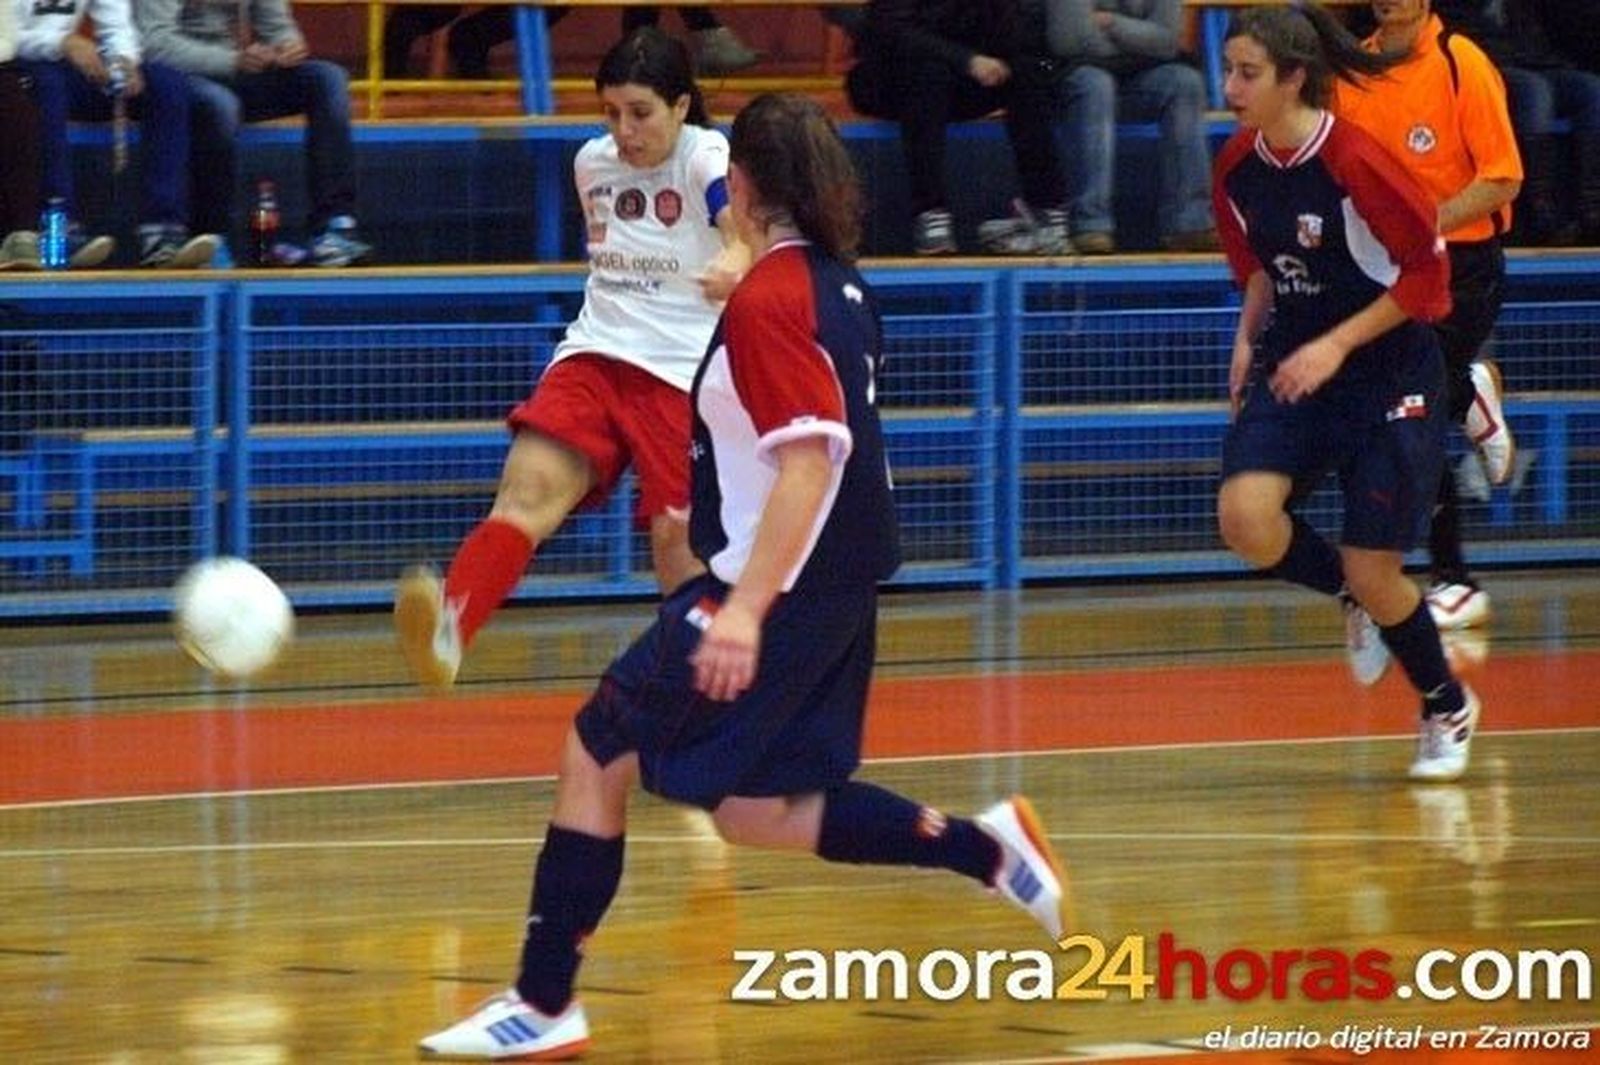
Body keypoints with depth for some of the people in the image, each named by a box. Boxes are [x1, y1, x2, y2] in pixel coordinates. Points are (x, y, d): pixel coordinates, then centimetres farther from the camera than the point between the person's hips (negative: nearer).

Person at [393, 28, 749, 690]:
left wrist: (734, 263, -54)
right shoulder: (593, 163, 10)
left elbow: (742, 228, -33)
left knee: (678, 543, -5)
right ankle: (449, 630, -48)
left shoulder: (705, 159, -9)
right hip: (593, 356, 4)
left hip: (682, 374, -4)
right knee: (530, 484, -22)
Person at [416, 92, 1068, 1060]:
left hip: (778, 585, -9)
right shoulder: (839, 288, 10)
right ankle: (985, 846, 9)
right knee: (756, 813, 16)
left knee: (597, 757, -2)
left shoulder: (767, 301, -17)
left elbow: (810, 460, -26)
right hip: (843, 587, 9)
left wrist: (745, 610, -30)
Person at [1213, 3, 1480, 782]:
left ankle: (1447, 708, 27)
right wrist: (1249, 337, 1)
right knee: (1246, 517, -21)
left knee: (1373, 576, -3)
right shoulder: (1237, 167, -2)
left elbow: (1427, 273, -15)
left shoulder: (1354, 162, -21)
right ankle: (1356, 598, 11)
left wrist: (1337, 345, -20)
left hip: (1388, 376, -5)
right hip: (1291, 368, 5)